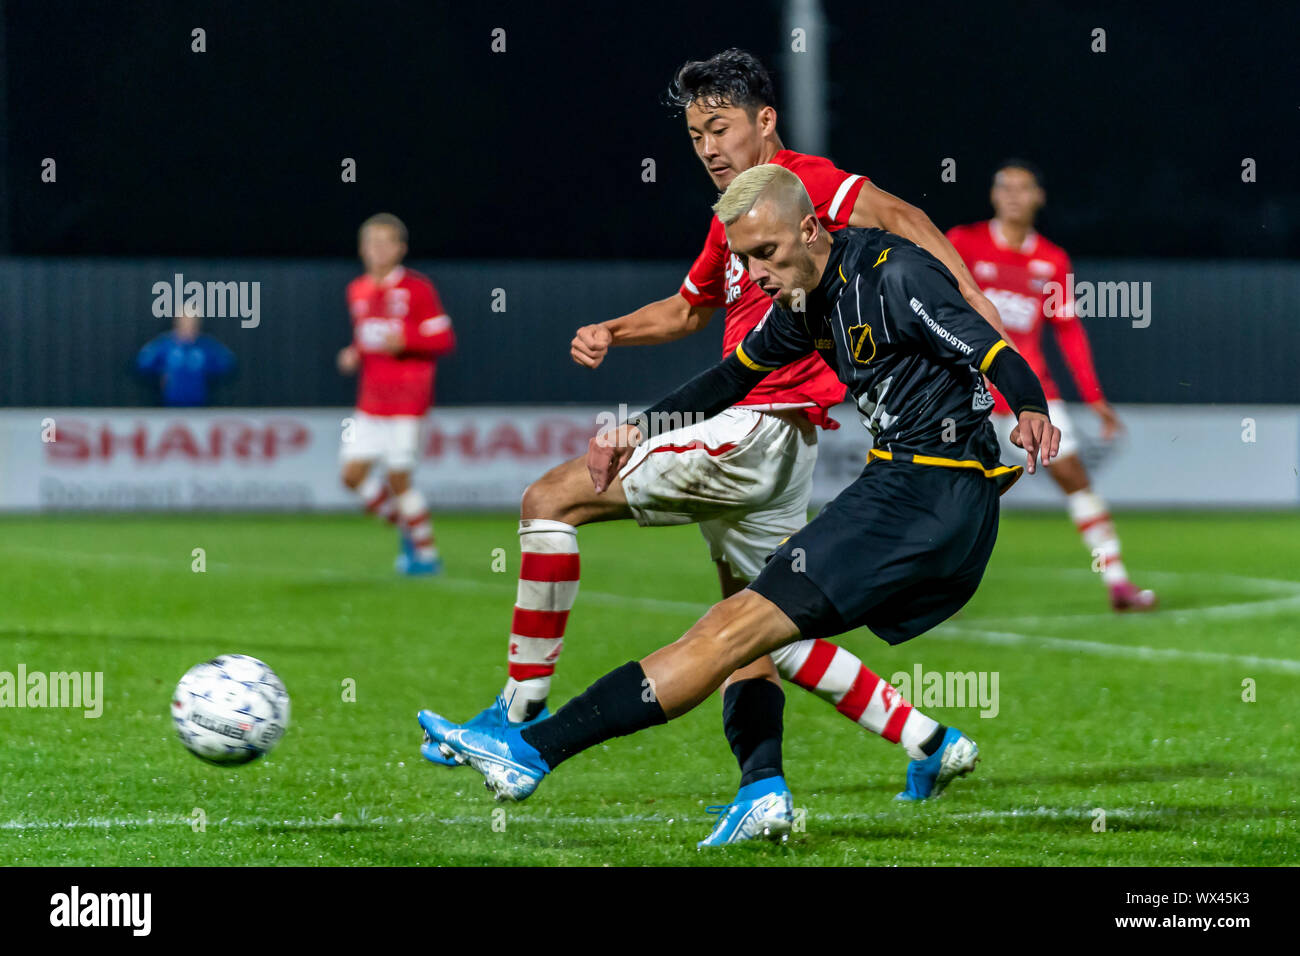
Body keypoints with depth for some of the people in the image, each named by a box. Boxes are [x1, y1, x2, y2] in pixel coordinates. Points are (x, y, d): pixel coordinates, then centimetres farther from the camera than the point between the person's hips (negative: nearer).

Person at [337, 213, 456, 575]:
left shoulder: (417, 289, -8)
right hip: (371, 399, 7)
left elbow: (444, 340, -8)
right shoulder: (357, 291, 11)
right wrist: (353, 355, 5)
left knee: (398, 478, -7)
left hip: (406, 398, -7)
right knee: (354, 475, 1)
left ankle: (426, 553, 8)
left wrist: (405, 340, -21)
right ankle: (407, 528, 21)